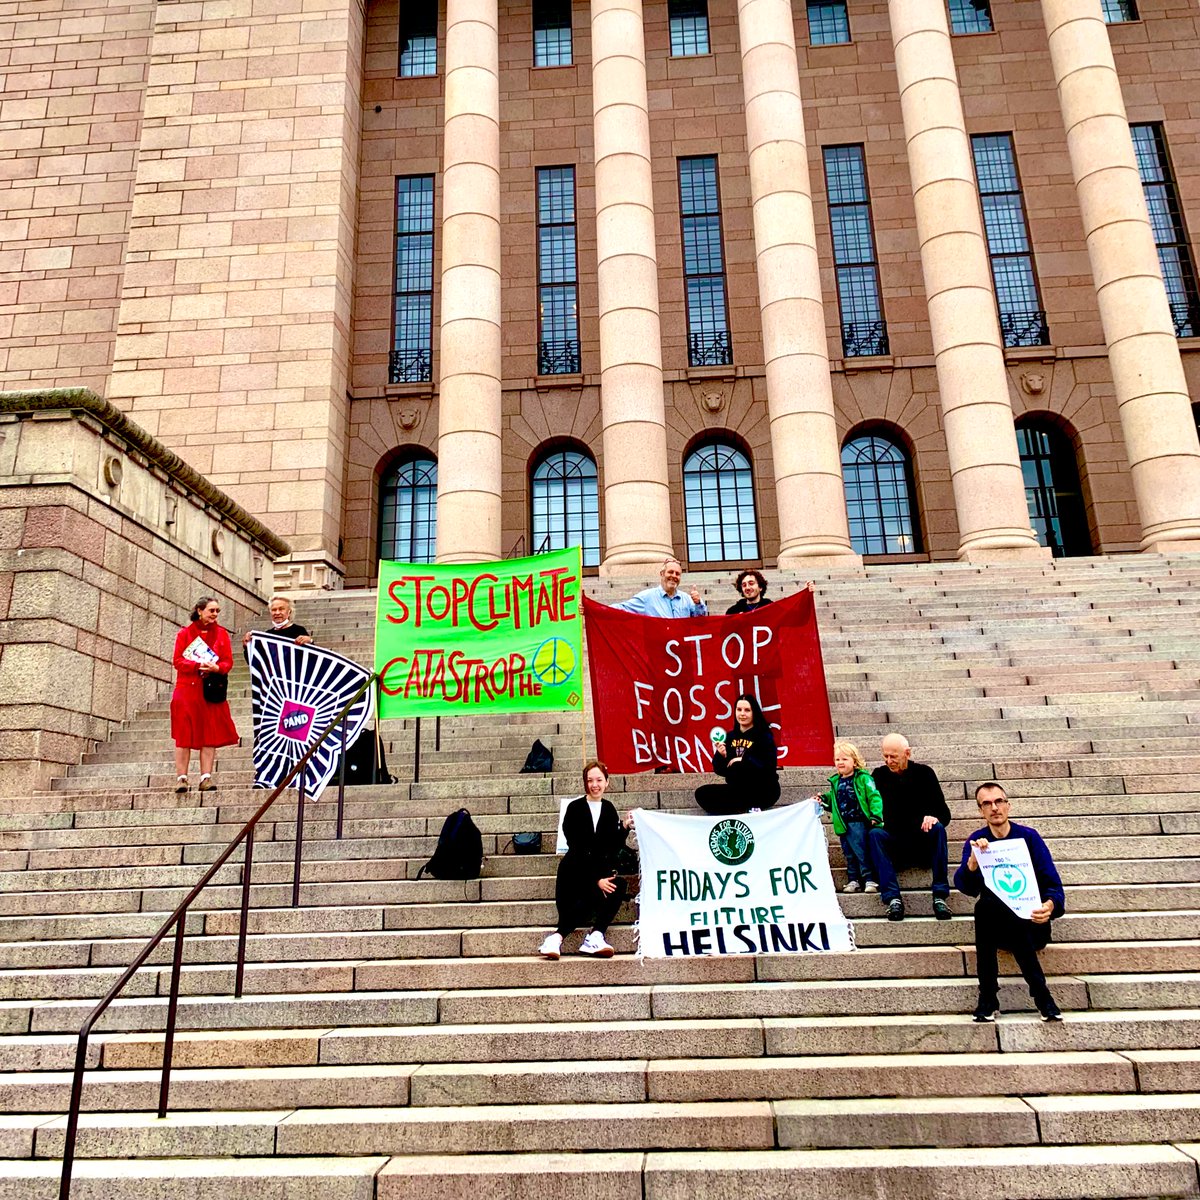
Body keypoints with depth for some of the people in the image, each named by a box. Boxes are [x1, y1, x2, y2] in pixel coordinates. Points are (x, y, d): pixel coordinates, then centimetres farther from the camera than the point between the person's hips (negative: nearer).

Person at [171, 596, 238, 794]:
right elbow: (178, 661, -2)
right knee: (184, 735, -3)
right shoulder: (184, 633, 6)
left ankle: (206, 778, 1)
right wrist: (198, 666, -17)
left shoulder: (221, 634, 10)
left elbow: (228, 662, 5)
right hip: (187, 690, -2)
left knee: (210, 734, -2)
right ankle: (181, 778, 1)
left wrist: (216, 668, -16)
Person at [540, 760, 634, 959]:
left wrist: (624, 828, -9)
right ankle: (556, 938, -35)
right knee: (595, 893, -34)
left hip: (601, 870, 5)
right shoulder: (575, 808, -2)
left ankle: (596, 936, -36)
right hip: (576, 870, -5)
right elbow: (577, 849, -9)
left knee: (618, 885, -29)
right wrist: (596, 879, -18)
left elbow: (614, 848, 7)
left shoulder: (609, 809, 13)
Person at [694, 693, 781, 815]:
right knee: (702, 794, -9)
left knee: (737, 767, -31)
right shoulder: (730, 736, 6)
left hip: (764, 790, -6)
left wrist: (743, 759, -22)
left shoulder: (764, 736, -8)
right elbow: (721, 771, 6)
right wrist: (721, 756, -13)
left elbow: (770, 767, -20)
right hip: (739, 790, 6)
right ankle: (747, 810, -14)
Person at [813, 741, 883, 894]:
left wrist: (876, 815, -20)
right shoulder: (835, 781, 12)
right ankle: (853, 880, 19)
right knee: (849, 854, 11)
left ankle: (869, 879, 3)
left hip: (859, 822, -6)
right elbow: (832, 798, 27)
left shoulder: (863, 778, -7)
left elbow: (874, 797, -11)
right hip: (843, 825, 6)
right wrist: (823, 799, 9)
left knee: (862, 852, -5)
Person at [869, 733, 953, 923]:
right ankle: (893, 898, -38)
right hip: (893, 846, 0)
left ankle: (940, 897, -31)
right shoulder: (879, 776, 4)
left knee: (937, 828, -29)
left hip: (923, 844, 0)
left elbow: (944, 813, 1)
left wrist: (934, 818, -23)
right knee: (875, 834, -30)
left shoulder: (924, 773, 3)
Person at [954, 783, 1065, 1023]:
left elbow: (1053, 885, -5)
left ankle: (989, 997, -27)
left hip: (1031, 926, -2)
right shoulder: (976, 841, 4)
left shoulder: (1029, 837, 1)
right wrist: (972, 861, -34)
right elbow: (965, 887, -11)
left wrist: (1049, 906, -29)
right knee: (985, 903, -33)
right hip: (994, 926, 2)